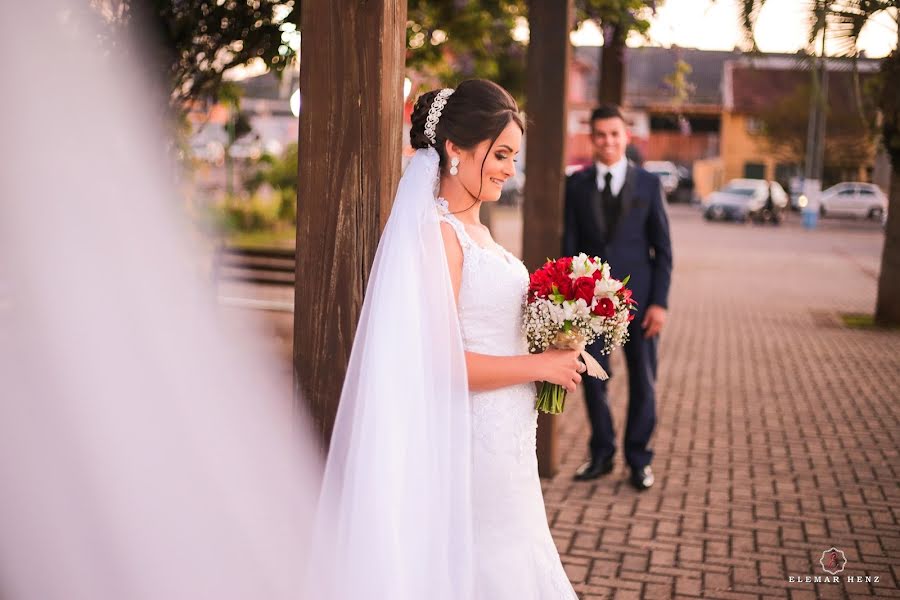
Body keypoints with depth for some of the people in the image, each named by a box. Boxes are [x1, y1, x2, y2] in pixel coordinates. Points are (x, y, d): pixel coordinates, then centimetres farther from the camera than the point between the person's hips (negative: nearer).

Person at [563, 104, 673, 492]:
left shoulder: (648, 183, 2)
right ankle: (601, 454, 23)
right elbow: (569, 244, 3)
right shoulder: (577, 184, 5)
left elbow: (663, 249, 1)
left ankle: (639, 458, 21)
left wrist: (659, 301, -6)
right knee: (593, 378, 6)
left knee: (642, 379, 6)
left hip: (638, 296, -1)